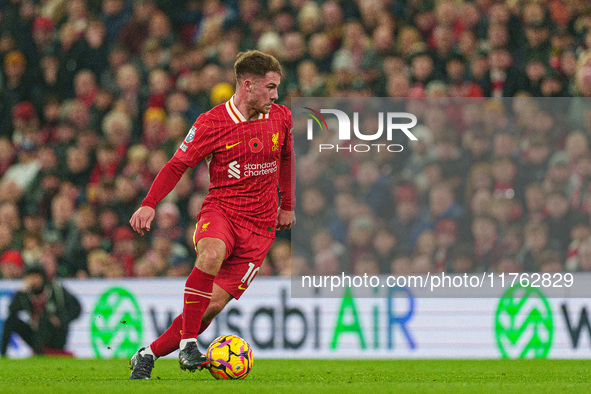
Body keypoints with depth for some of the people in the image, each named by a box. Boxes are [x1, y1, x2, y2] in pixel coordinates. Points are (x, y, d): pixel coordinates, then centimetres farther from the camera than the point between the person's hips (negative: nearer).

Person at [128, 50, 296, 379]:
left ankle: (149, 355, 5)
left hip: (260, 225, 3)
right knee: (212, 254, -39)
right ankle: (188, 342, -29)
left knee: (214, 304, -10)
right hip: (220, 209, -3)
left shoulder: (281, 118, 5)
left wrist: (288, 205, 27)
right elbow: (177, 165, -1)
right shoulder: (211, 124, -7)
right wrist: (149, 204, -12)